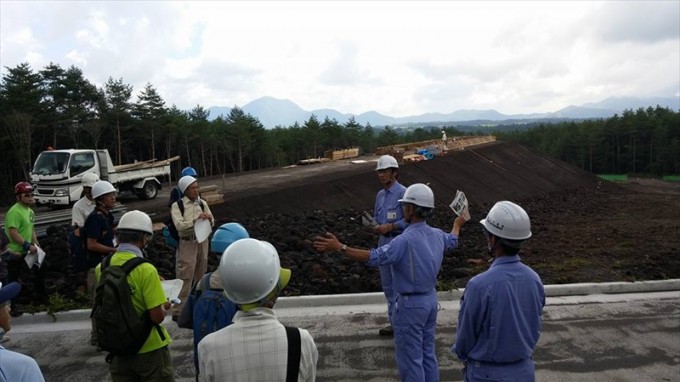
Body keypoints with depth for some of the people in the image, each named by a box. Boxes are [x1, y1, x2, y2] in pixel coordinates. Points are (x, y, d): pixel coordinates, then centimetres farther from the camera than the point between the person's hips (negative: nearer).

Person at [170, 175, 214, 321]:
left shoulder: (202, 203, 6)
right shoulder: (177, 206, -7)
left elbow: (212, 222, 7)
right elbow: (179, 225, -19)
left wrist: (208, 219, -16)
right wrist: (196, 220, -29)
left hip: (203, 241, 5)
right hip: (187, 243, -5)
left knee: (200, 275, 17)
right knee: (185, 278, -6)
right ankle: (178, 311, 1)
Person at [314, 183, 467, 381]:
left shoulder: (406, 240, -27)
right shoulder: (437, 235, 0)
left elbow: (374, 257, -34)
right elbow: (452, 241, 23)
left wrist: (340, 247, -36)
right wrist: (457, 224, 45)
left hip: (410, 304, -8)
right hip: (430, 299, 8)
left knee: (410, 357, 5)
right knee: (428, 353, 21)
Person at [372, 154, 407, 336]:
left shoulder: (403, 193, -13)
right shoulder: (380, 195, 10)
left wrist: (391, 226, -20)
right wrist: (376, 227, -1)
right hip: (383, 243, 8)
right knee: (388, 287, 16)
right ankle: (395, 322, 31)